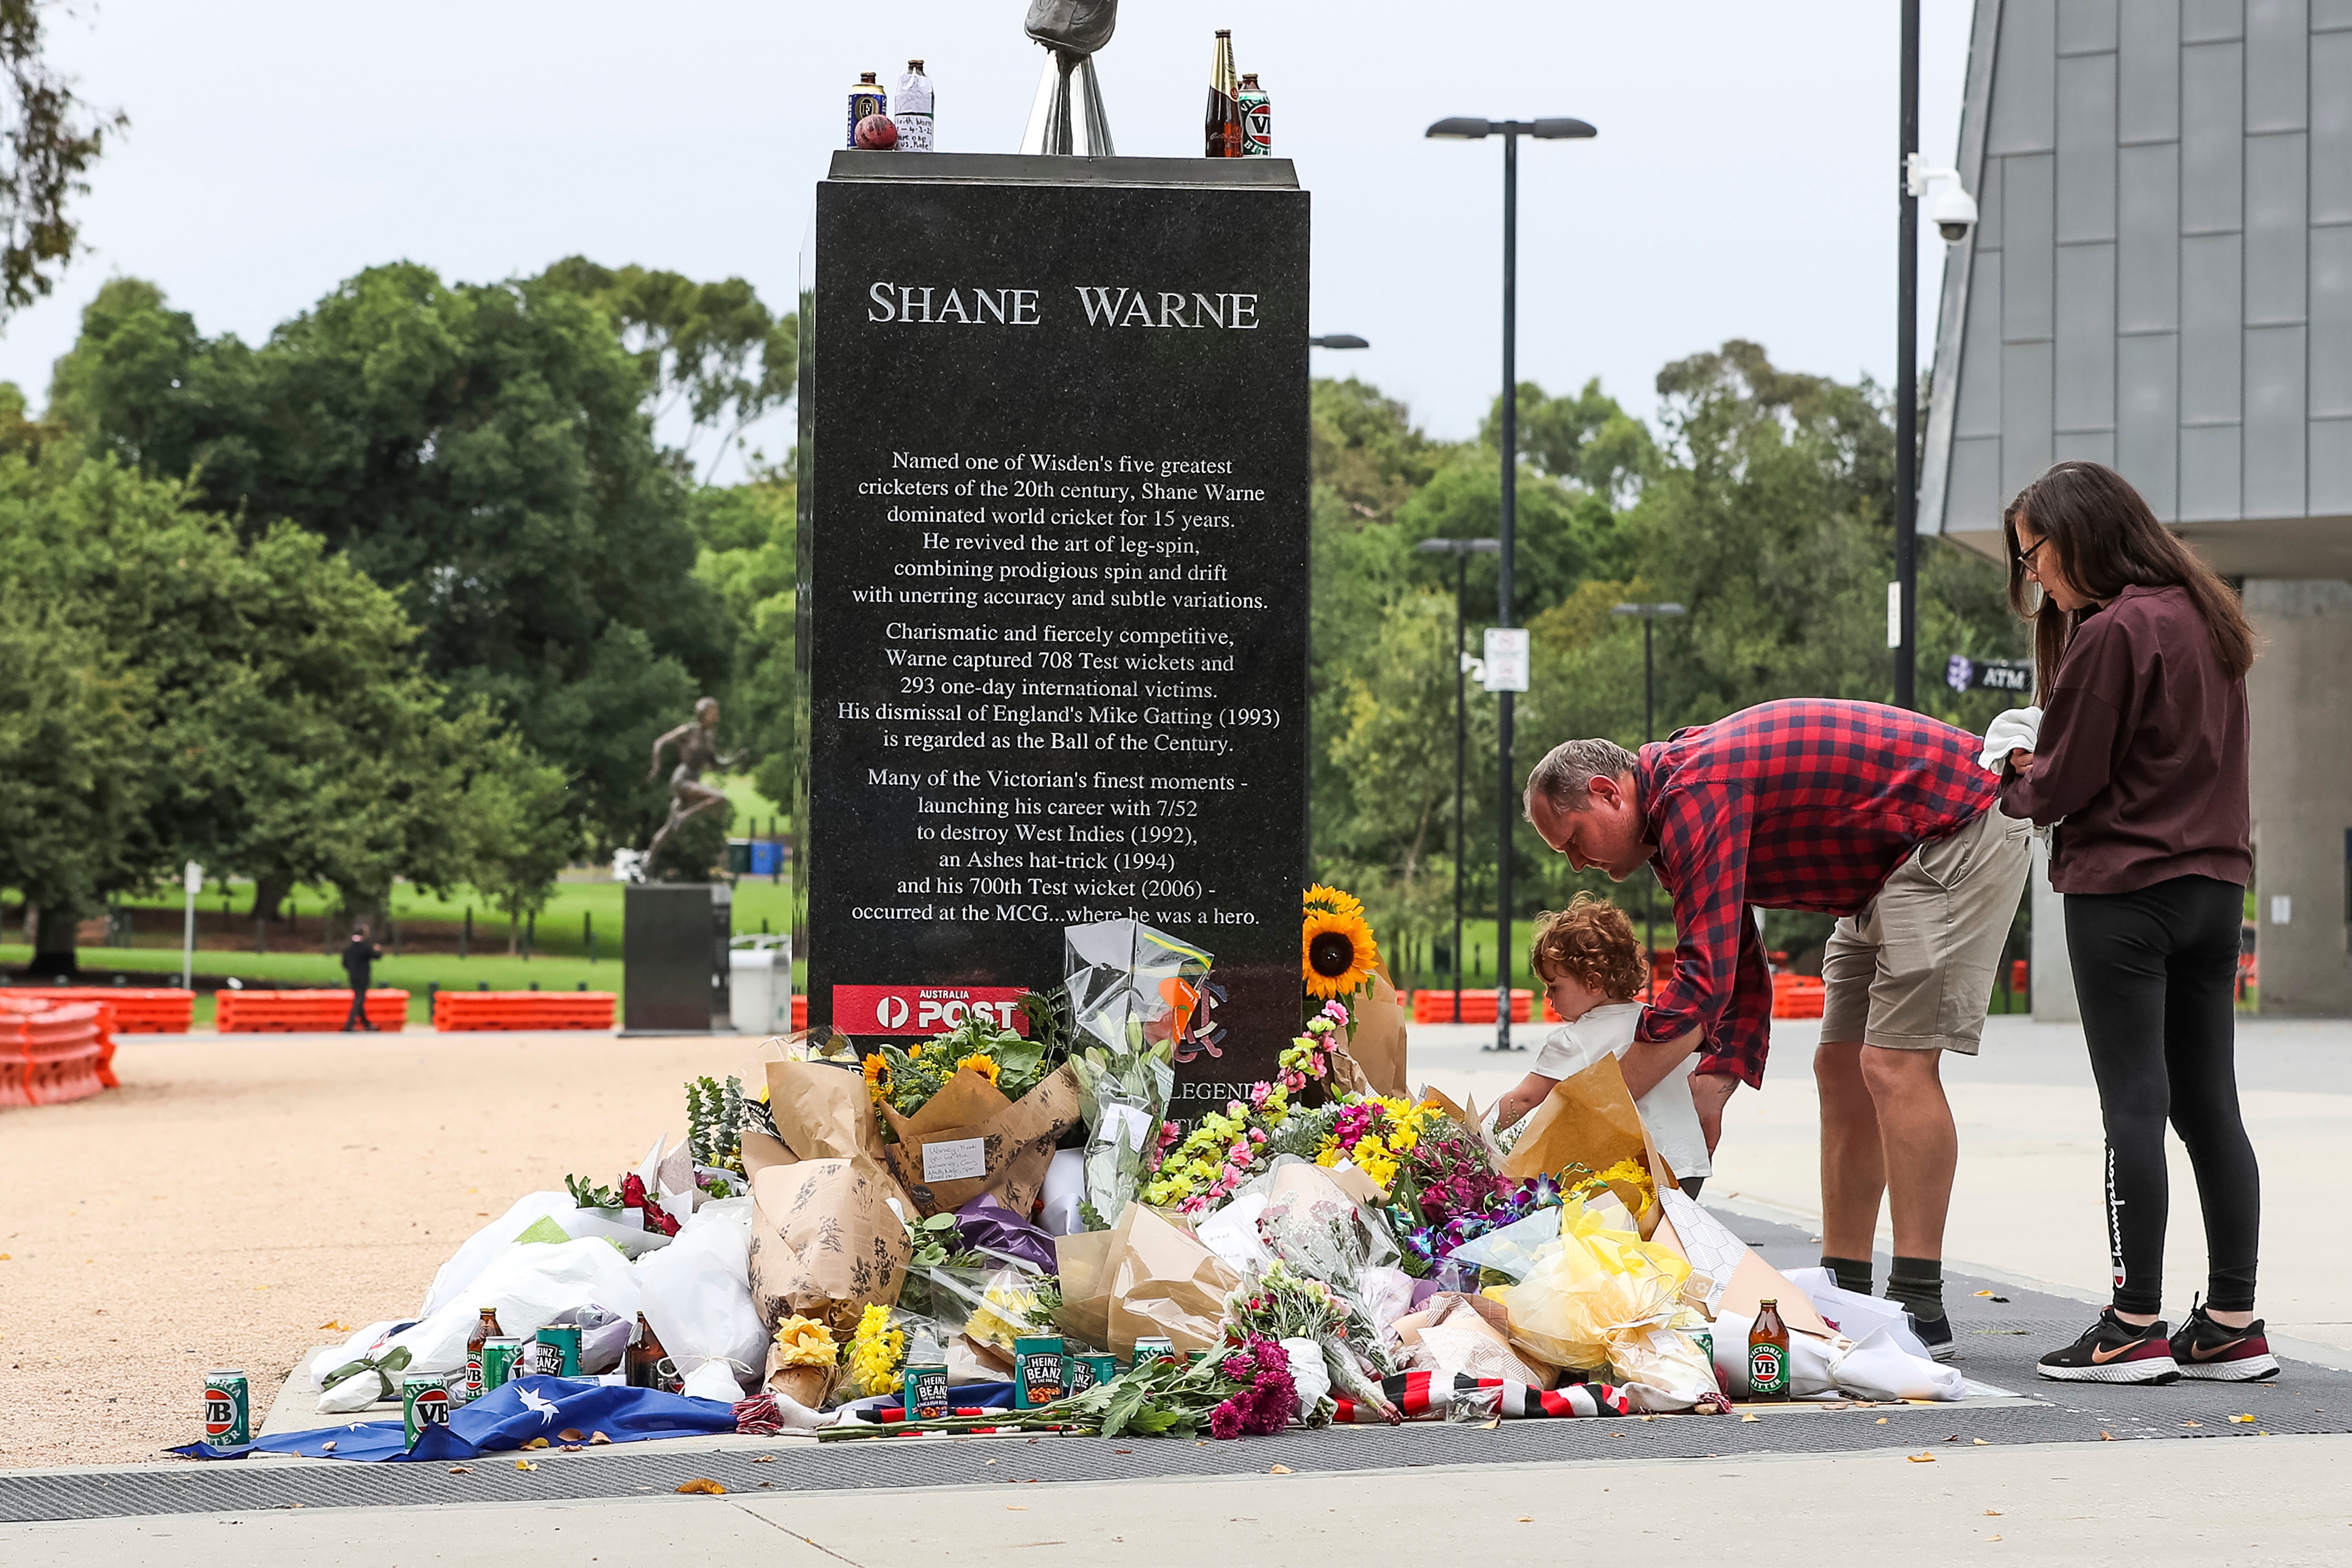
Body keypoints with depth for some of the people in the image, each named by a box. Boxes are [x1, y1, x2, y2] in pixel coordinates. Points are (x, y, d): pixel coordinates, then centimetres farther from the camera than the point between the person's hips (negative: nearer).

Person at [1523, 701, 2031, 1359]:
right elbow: (1739, 979, 13)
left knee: (1895, 1063, -15)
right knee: (1842, 1069, 9)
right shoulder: (1674, 802, 9)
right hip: (1891, 862, 11)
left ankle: (1920, 1310, -14)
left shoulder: (1694, 795, -23)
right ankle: (1842, 1294, 12)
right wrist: (1706, 1098, 1)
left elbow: (1703, 980, -29)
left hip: (1959, 830, -11)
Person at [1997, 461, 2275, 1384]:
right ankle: (2232, 1325, 10)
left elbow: (2062, 784, -12)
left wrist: (2014, 781, 9)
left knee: (2134, 1108, -5)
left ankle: (2137, 1326, -3)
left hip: (2124, 892, -8)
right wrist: (2040, 772, 13)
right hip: (2215, 886, 8)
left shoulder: (2112, 634, -14)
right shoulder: (2206, 619, 12)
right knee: (2209, 1107, 9)